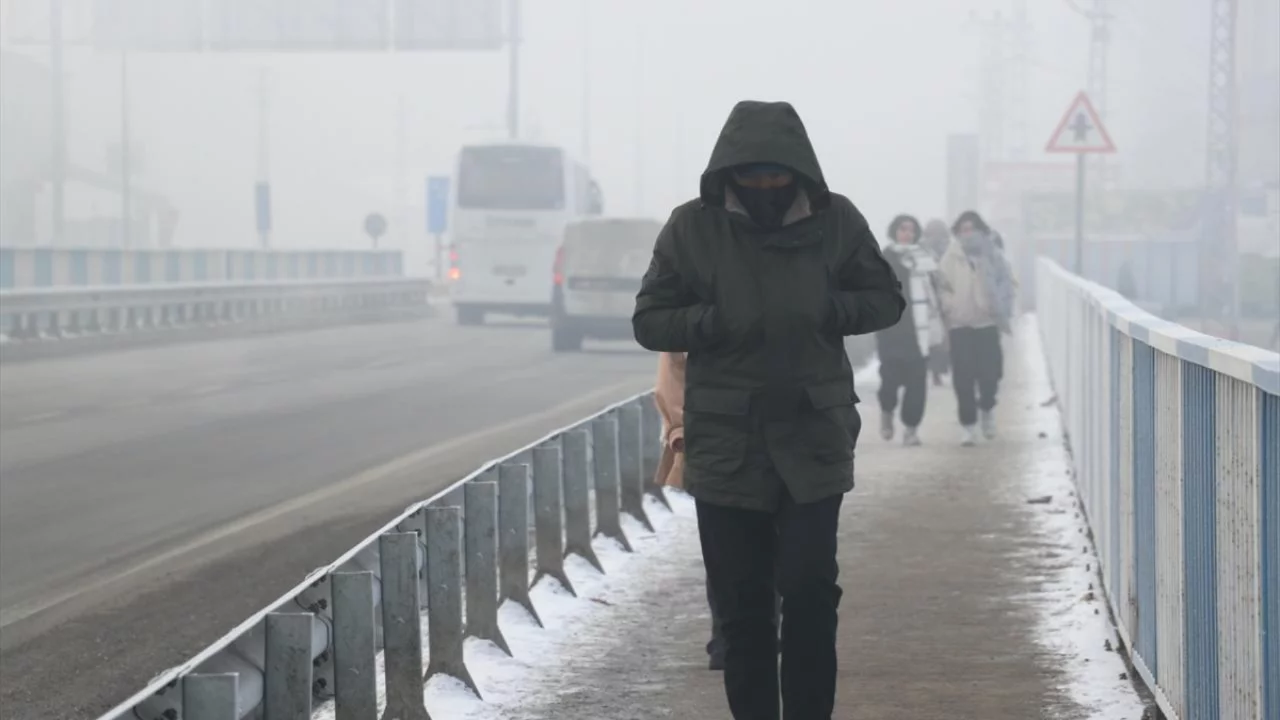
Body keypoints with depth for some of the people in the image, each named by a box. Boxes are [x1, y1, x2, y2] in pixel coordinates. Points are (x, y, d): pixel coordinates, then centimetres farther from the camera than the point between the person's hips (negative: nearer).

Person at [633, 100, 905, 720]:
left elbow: (886, 300, 7)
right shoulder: (693, 227, -4)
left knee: (810, 593, -7)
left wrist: (831, 309, -13)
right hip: (725, 443, 1)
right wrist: (713, 322, -17)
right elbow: (649, 320, 1)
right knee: (741, 606, 7)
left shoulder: (836, 221, -3)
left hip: (813, 439, 0)